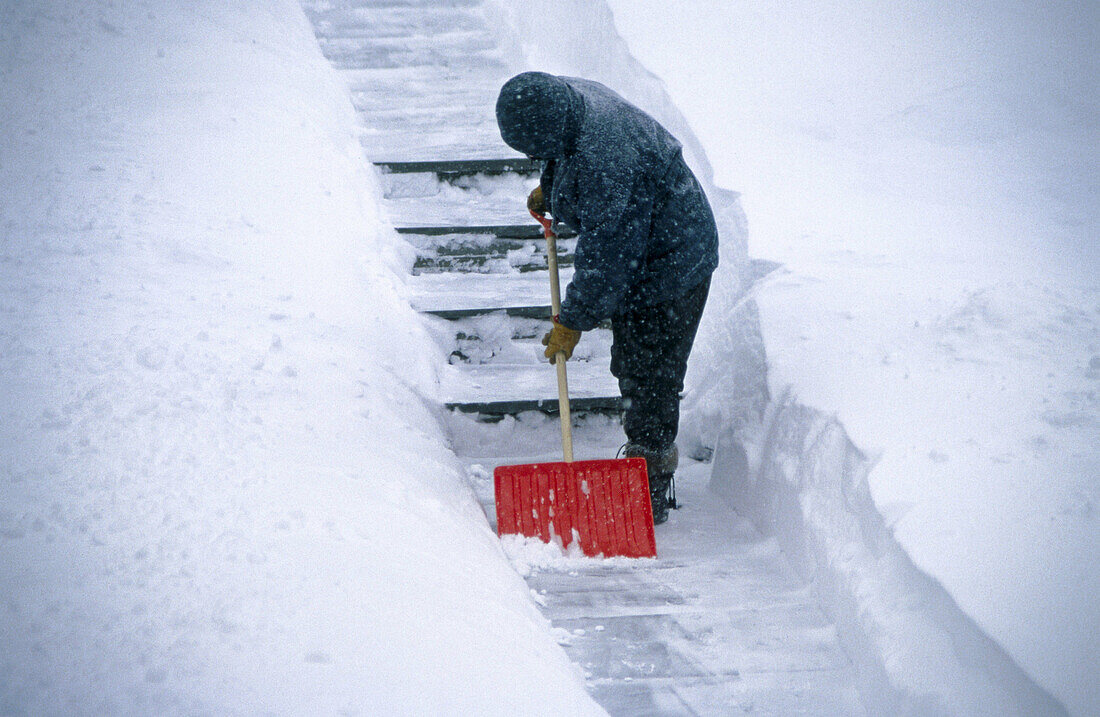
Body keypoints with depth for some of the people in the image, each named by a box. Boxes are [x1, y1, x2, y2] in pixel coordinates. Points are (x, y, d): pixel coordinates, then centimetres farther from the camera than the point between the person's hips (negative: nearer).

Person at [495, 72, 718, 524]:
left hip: (667, 268, -10)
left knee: (647, 377, -6)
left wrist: (573, 321, -21)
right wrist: (549, 190, 31)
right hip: (636, 258, 10)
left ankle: (649, 496, 5)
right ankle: (644, 458, 32)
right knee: (630, 367, 17)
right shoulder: (567, 98, -6)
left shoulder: (606, 163, -36)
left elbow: (605, 255, -29)